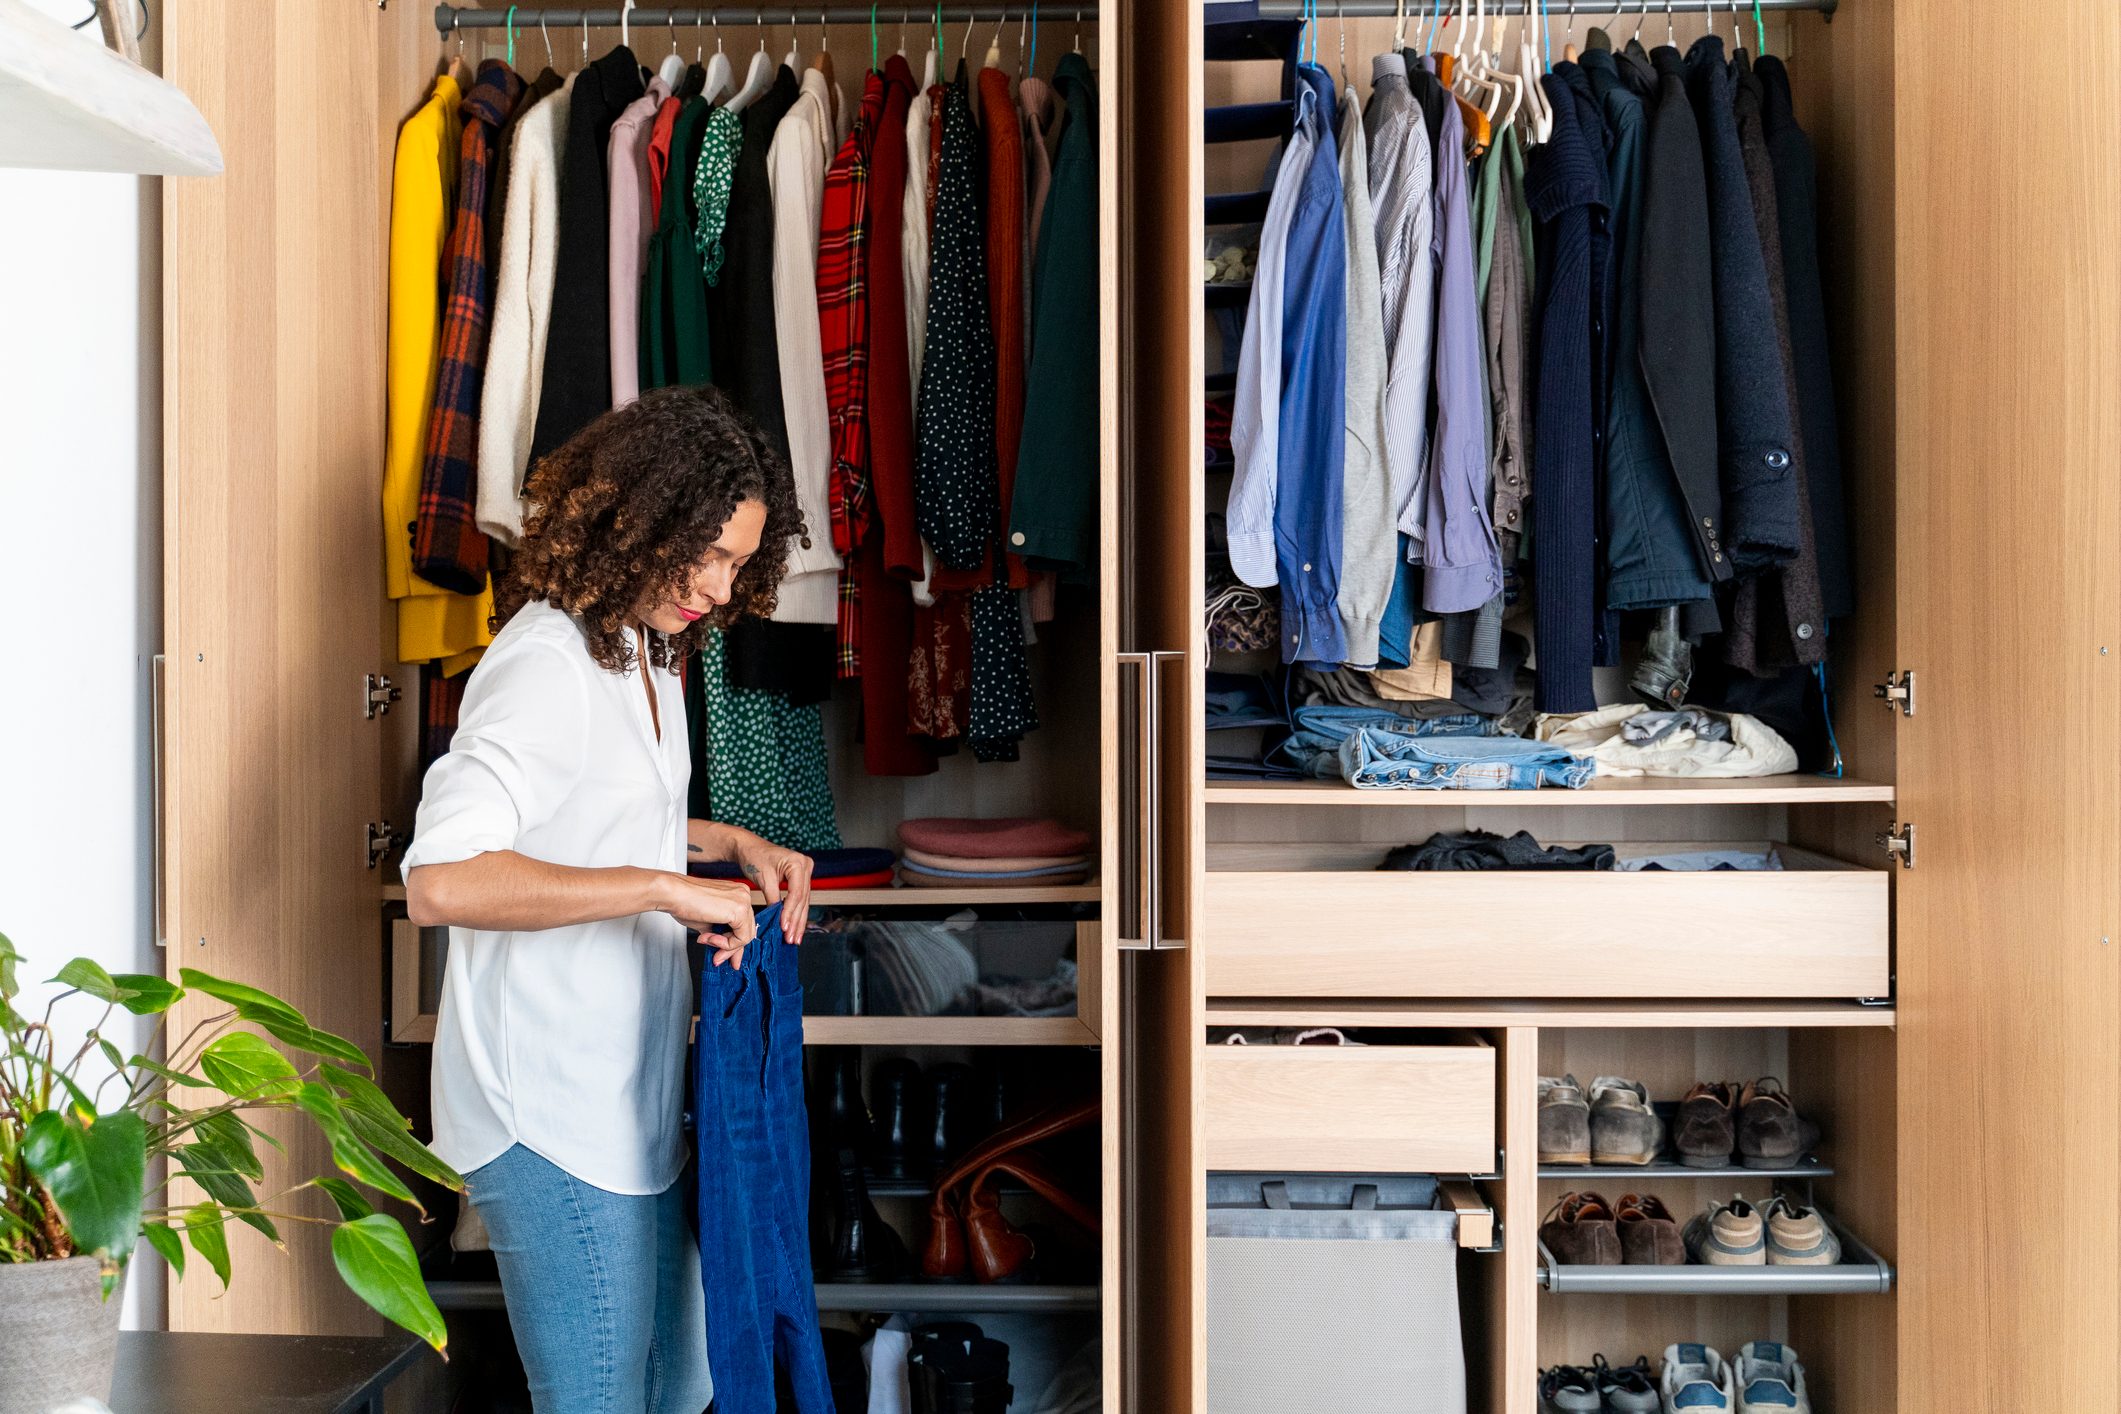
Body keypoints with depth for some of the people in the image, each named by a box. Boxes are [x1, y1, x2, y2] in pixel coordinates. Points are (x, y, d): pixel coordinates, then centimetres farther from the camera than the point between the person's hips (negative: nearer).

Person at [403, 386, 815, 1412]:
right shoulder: (546, 664, -20)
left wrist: (730, 844, 11)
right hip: (549, 1117, -10)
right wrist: (663, 886, -30)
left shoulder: (647, 647, 11)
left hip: (631, 1097, 10)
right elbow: (440, 881, -32)